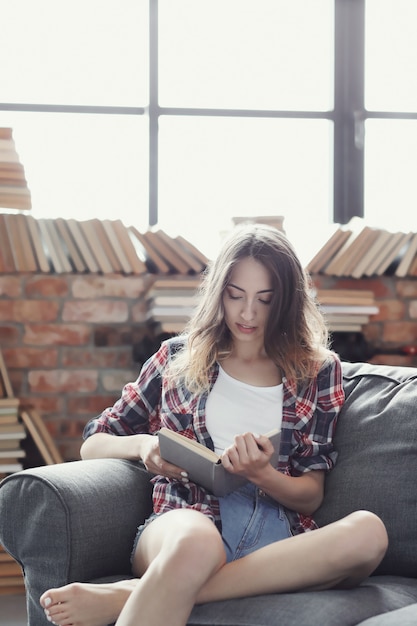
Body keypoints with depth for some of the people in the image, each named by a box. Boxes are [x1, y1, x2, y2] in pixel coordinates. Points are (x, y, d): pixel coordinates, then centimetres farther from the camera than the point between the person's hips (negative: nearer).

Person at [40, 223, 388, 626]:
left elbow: (310, 497, 12)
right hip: (188, 517, -3)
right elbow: (92, 446, 20)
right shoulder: (179, 356, 16)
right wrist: (142, 444, -3)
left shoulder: (316, 370, 16)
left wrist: (260, 475, -10)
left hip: (276, 532, 3)